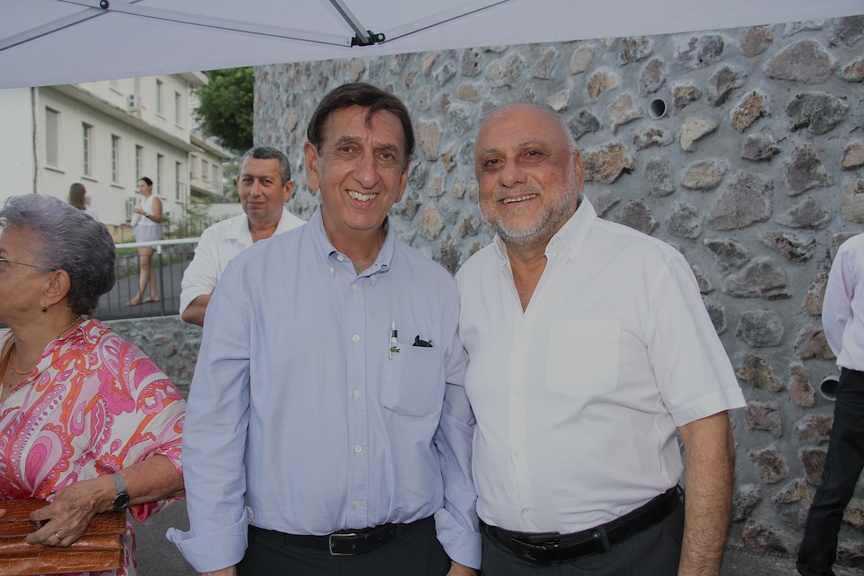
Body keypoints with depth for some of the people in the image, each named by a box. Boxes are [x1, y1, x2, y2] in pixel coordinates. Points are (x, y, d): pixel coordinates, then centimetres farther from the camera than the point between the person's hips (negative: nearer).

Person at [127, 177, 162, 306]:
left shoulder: (155, 199, -4)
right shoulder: (143, 200, 20)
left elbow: (158, 218, -15)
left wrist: (144, 213, -26)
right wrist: (130, 225, 14)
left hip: (151, 232, -9)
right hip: (141, 232, 9)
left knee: (144, 264, -14)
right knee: (148, 265, 4)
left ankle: (139, 296, -17)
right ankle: (154, 295, 5)